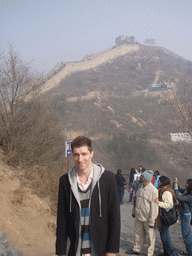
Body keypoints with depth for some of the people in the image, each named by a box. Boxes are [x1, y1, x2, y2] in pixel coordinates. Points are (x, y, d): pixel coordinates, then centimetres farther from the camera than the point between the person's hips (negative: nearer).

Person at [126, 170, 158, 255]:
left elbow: (154, 207, -18)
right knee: (138, 235, 19)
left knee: (150, 236, 8)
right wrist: (134, 211, 21)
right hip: (139, 216, 7)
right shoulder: (140, 187, 3)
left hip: (148, 218, -7)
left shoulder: (153, 190, -19)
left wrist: (152, 221, -17)